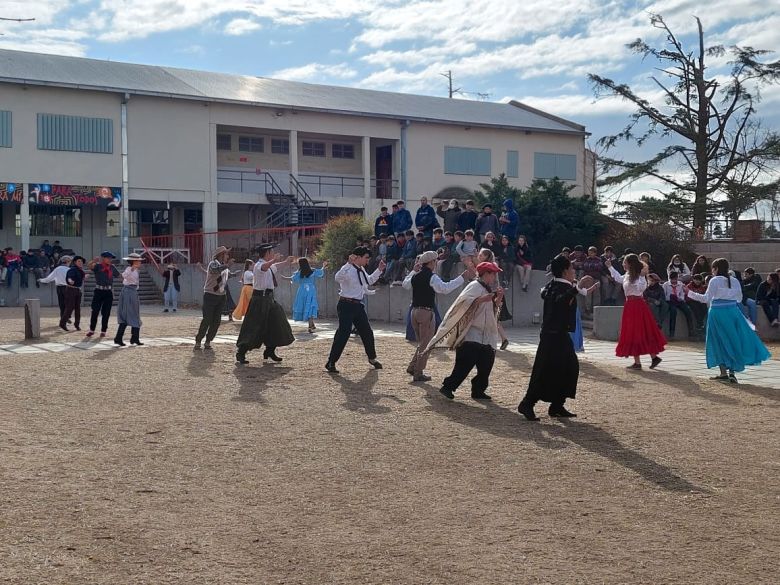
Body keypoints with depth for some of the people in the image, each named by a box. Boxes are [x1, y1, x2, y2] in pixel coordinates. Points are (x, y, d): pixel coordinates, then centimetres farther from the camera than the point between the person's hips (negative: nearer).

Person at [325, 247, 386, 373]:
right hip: (346, 305, -9)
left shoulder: (361, 270, 11)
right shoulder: (348, 269, -16)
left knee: (367, 332, 15)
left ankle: (372, 358, 35)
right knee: (343, 333, -11)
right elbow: (338, 278, -37)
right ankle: (331, 363, -3)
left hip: (358, 305, 9)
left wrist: (379, 270, 23)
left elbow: (369, 281, 30)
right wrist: (349, 263, -43)